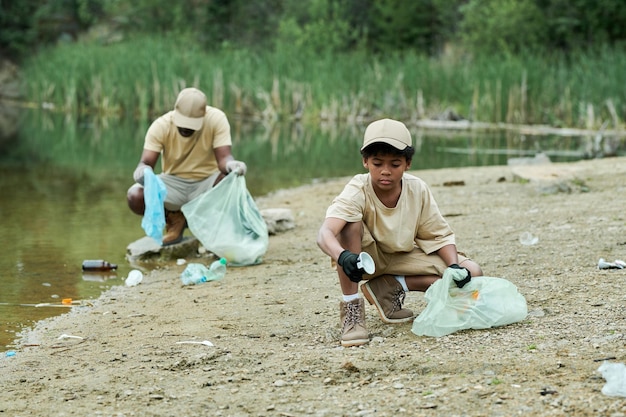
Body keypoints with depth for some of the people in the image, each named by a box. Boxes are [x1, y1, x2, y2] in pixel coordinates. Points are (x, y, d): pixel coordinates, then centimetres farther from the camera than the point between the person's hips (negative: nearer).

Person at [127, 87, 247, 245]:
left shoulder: (216, 119, -19)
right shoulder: (160, 126, -17)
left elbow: (224, 157, -25)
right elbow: (146, 163, -21)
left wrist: (230, 165, -50)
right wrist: (143, 172, -47)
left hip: (207, 182, -1)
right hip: (173, 182, 1)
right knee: (135, 196, -27)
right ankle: (174, 219, 5)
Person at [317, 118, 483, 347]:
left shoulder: (418, 190, -17)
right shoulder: (357, 192, -28)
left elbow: (439, 236, -6)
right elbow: (325, 233, -44)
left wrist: (454, 266, -24)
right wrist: (342, 256, -65)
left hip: (404, 256, 4)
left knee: (471, 272, -15)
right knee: (351, 223, -36)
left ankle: (390, 288, -4)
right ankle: (351, 311, -25)